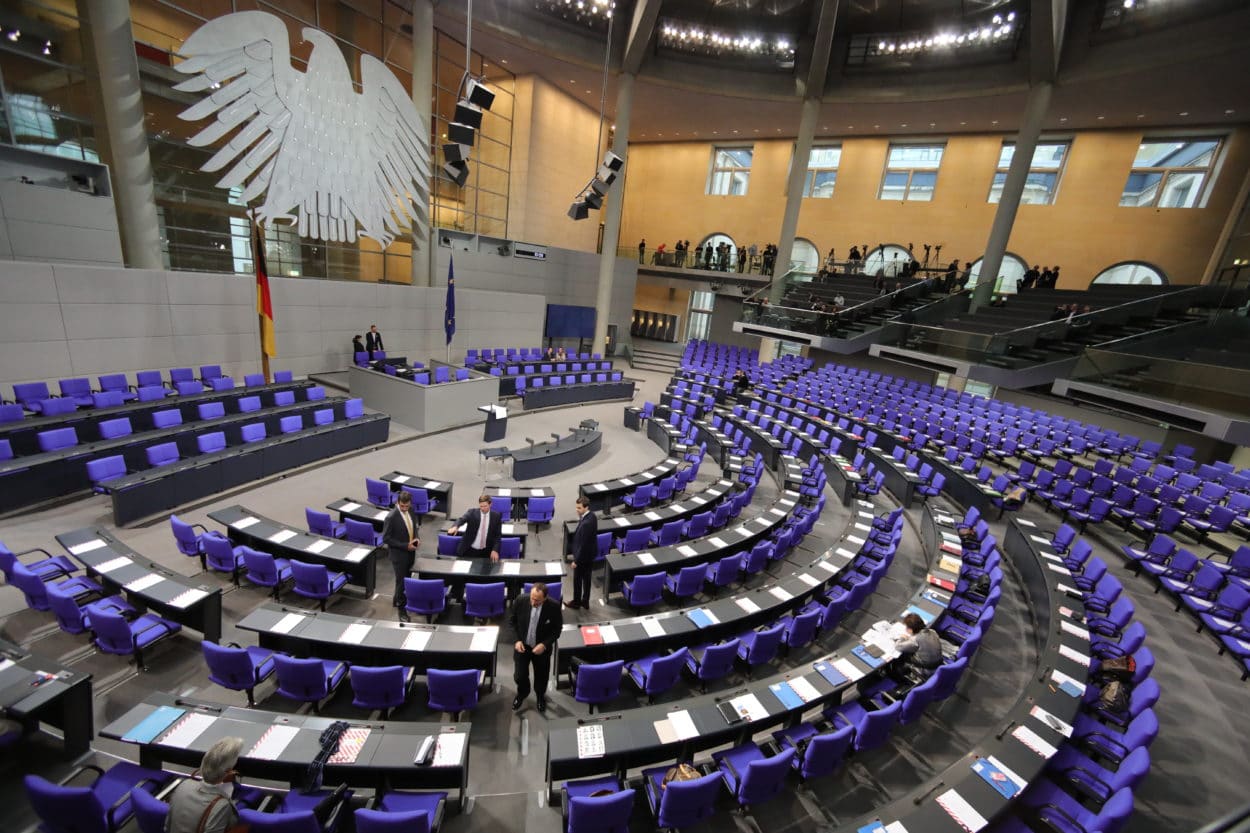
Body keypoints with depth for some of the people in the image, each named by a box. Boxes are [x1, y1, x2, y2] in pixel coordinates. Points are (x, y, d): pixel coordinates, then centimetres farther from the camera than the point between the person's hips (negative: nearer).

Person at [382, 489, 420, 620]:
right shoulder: (391, 517, -25)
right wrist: (405, 546, -21)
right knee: (401, 581, 5)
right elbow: (386, 539, -19)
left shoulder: (410, 510, -5)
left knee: (406, 579, 22)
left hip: (410, 552, 7)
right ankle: (402, 608, 23)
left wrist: (416, 538, -6)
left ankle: (396, 599, 45)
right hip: (398, 554, -6)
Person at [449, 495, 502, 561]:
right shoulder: (472, 513, -6)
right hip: (469, 550, 0)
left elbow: (498, 535, -1)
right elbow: (462, 519, -26)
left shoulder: (496, 516, -3)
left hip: (486, 551, 1)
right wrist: (455, 527, -48)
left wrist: (495, 550, -15)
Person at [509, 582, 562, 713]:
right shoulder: (520, 600, -25)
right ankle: (522, 693, 47)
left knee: (541, 675, 19)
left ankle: (540, 696, 52)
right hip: (521, 645, 1)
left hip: (542, 647, 0)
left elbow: (557, 629, -12)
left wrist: (545, 644, -23)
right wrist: (517, 640, -15)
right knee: (519, 675, 11)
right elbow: (511, 620, -7)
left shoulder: (554, 606, -28)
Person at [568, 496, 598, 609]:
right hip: (590, 553, 9)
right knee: (587, 578, 22)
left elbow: (583, 545, -26)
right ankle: (585, 601, 38)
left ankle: (576, 602, 35)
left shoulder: (586, 523, -35)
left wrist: (576, 560, -18)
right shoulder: (591, 515, -6)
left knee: (577, 580, 15)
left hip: (584, 555, -9)